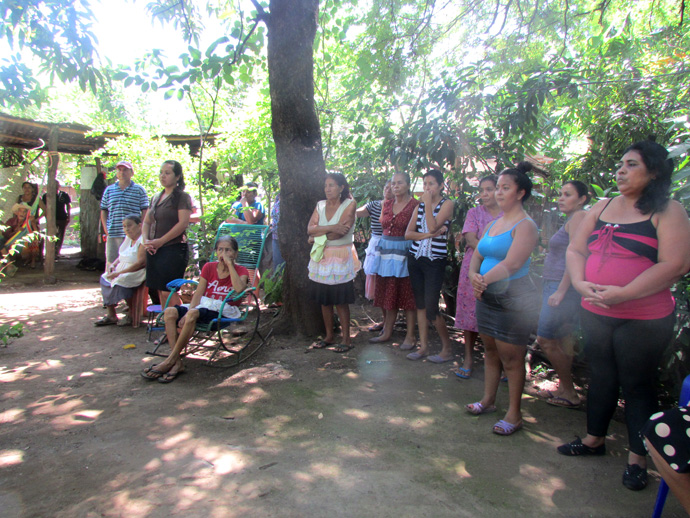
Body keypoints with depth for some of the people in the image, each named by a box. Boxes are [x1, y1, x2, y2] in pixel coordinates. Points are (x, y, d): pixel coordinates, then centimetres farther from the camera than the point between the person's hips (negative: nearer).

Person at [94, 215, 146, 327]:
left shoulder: (143, 240, -17)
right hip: (124, 269, 10)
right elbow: (121, 257, 21)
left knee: (121, 281, -30)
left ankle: (131, 314, -11)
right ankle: (111, 315, 3)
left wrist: (120, 273, -26)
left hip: (138, 272, -10)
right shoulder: (128, 238, 13)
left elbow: (141, 263, -27)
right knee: (105, 278, 2)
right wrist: (113, 265, -2)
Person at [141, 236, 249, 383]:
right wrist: (188, 312, -11)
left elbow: (239, 289, -21)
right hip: (204, 305, 5)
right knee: (170, 312, -22)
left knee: (194, 314, -35)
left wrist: (230, 264, -15)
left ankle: (170, 360, -22)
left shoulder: (241, 270, 2)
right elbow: (198, 294, 6)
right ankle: (177, 363, -25)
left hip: (223, 311, -5)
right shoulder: (209, 267, 14)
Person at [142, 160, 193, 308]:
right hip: (154, 251, 7)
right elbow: (146, 222, 19)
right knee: (160, 291, 10)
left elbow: (183, 223, -15)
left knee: (168, 291, -9)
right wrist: (146, 240, 0)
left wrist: (161, 241, -14)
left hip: (174, 249, -7)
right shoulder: (156, 198, 17)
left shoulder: (182, 197, -5)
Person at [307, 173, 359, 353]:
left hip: (340, 258, -5)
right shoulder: (320, 205, 10)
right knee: (324, 300, 10)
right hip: (321, 257, 5)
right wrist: (330, 228, -18)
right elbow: (310, 228, -3)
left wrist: (317, 236, -6)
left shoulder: (349, 204, -5)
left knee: (340, 301, -1)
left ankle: (346, 339, 11)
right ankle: (329, 336, 23)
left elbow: (341, 231, -16)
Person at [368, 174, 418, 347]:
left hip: (404, 253, -6)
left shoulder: (415, 205, -5)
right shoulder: (386, 204, 13)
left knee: (407, 295, -1)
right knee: (388, 294, 11)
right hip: (386, 252, 6)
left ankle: (410, 336, 8)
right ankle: (387, 332, 22)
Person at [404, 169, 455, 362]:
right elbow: (408, 233, 2)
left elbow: (433, 227, -19)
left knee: (431, 308, -7)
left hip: (435, 261, -6)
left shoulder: (447, 204, -4)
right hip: (415, 258, 6)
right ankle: (423, 347, 21)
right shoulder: (420, 206, 11)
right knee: (420, 304, 10)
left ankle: (447, 348, 11)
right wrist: (427, 234, -13)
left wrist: (428, 203, -12)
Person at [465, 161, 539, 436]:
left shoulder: (525, 225, -12)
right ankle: (488, 400, 32)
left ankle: (514, 414, 15)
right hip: (488, 296, 8)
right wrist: (474, 276, -9)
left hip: (513, 297, -7)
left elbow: (512, 264, -23)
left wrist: (484, 280, -21)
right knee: (490, 351, 17)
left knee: (511, 358, 1)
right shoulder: (494, 223, 13)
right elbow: (477, 254, 9)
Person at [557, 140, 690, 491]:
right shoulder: (602, 207, 8)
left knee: (637, 384, 7)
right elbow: (575, 250, 7)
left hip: (644, 320, -5)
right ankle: (594, 439, 36)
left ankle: (637, 458, 24)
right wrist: (580, 283, -11)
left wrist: (623, 294, -23)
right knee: (600, 376, 18)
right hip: (594, 313, 5)